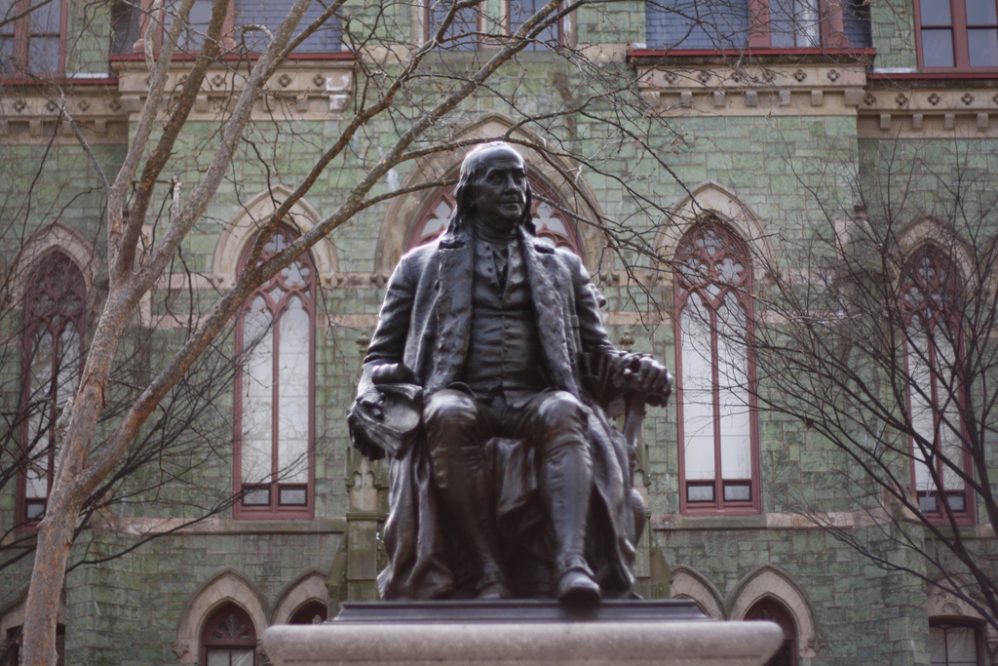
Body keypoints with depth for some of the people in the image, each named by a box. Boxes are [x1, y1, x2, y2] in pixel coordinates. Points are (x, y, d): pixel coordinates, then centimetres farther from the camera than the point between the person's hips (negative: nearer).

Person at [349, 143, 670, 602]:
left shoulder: (563, 267, 25)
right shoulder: (422, 266, 21)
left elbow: (596, 356, 21)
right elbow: (381, 356, 19)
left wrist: (636, 373, -2)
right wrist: (369, 400, -4)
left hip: (535, 403, 1)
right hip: (461, 399, -1)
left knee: (564, 413, -35)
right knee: (449, 416, -38)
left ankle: (572, 562, -54)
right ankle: (486, 576, -41)